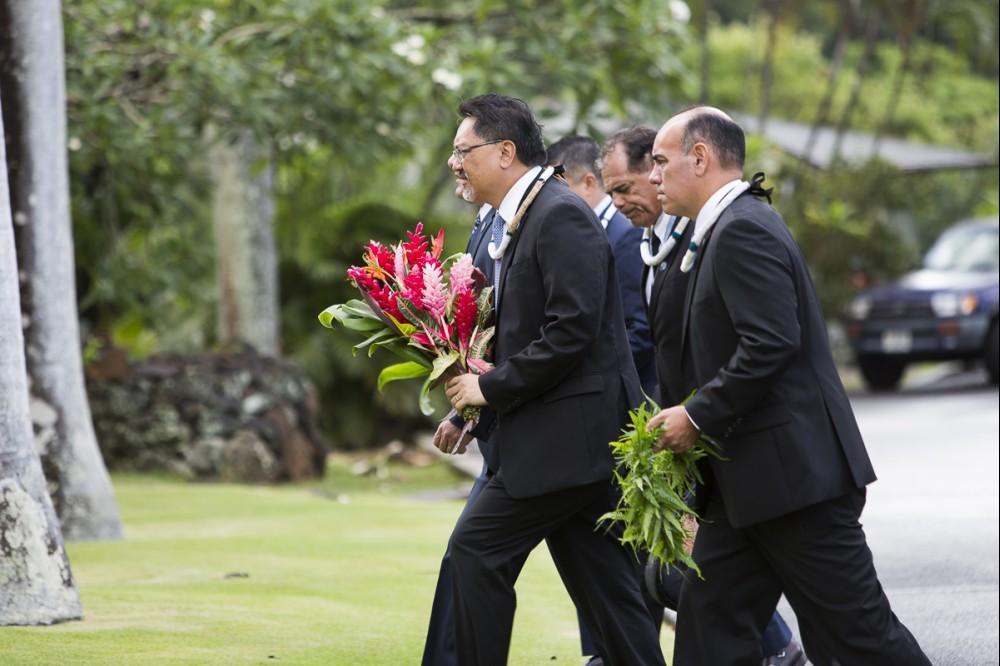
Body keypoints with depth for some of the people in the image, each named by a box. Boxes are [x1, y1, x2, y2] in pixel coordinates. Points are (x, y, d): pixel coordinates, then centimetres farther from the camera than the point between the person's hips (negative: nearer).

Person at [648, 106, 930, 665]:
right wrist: (695, 419, 12)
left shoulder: (743, 230, -15)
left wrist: (698, 417, -17)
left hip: (792, 471, -11)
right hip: (752, 479, 11)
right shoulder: (730, 227, 18)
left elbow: (771, 344, -25)